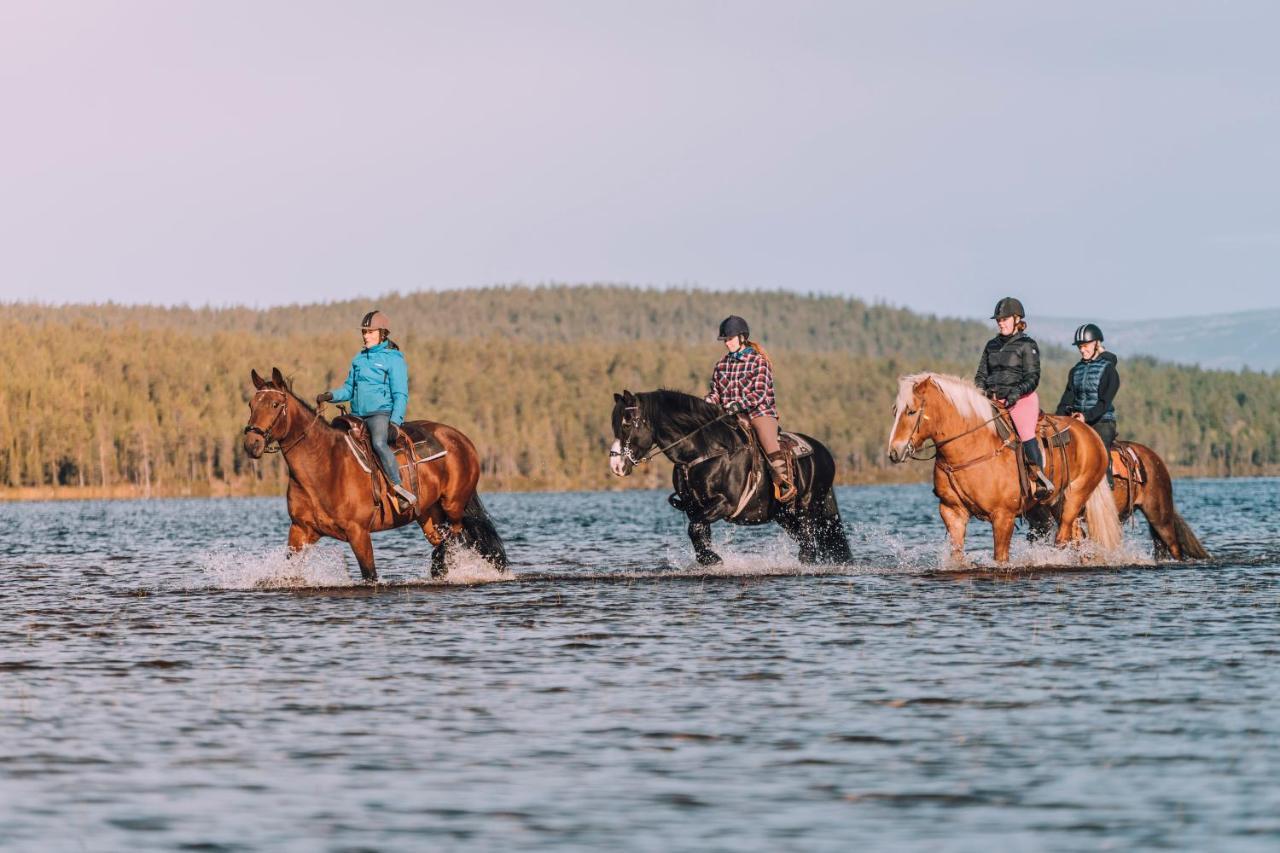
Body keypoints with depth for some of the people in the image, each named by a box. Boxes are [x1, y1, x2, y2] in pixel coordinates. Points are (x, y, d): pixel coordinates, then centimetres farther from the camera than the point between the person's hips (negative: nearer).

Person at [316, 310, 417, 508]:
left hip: (381, 413, -8)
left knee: (379, 443, -34)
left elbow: (400, 395, -6)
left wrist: (395, 422, -17)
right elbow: (349, 389, 20)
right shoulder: (359, 359, 17)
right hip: (358, 416, 8)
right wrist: (332, 396, 0)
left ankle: (399, 488, -37)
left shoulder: (393, 359, -2)